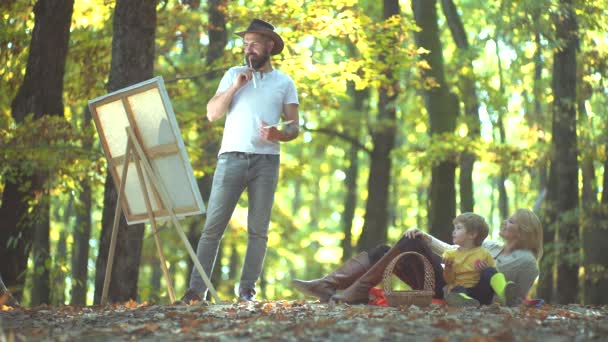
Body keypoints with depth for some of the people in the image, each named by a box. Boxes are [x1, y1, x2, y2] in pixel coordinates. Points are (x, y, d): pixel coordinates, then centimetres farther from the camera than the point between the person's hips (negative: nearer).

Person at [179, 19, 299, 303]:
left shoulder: (284, 82, 13)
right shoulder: (233, 75, 14)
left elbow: (294, 127, 8)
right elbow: (212, 114, 6)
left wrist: (278, 134, -14)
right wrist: (235, 87, -5)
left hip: (266, 160, 0)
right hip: (231, 157, 0)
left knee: (258, 229, -1)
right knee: (213, 226, -6)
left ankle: (247, 290, 3)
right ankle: (196, 289, -7)